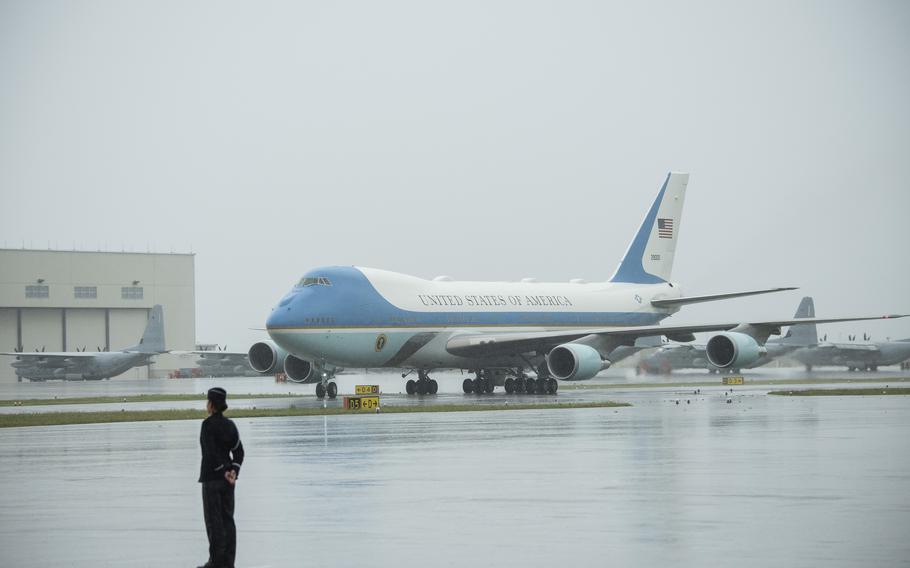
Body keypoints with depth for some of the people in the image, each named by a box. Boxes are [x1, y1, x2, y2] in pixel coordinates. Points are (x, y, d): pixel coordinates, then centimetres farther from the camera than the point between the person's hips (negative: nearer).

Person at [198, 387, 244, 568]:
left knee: (214, 520, -2)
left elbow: (211, 452, -20)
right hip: (228, 478, 7)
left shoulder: (208, 424, -13)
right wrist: (233, 470, -3)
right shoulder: (229, 424, 8)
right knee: (228, 518, 10)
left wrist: (225, 471, -14)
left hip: (212, 477, -7)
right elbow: (238, 451, 5)